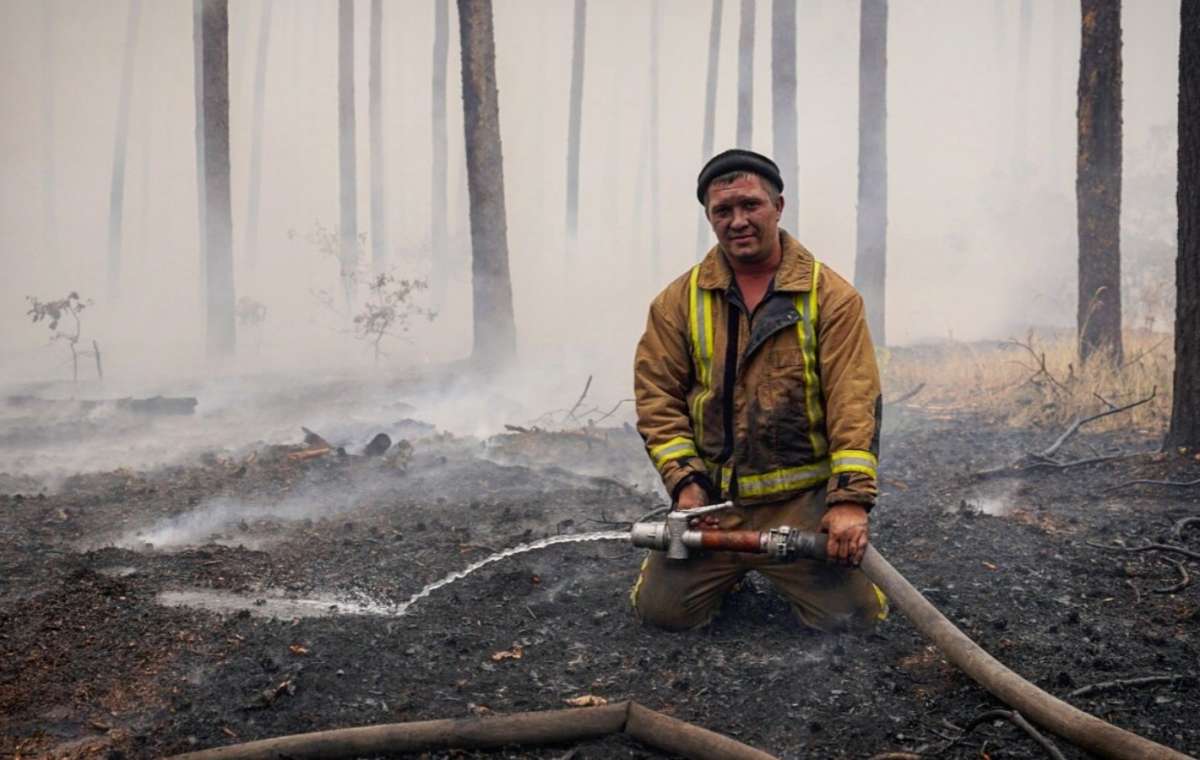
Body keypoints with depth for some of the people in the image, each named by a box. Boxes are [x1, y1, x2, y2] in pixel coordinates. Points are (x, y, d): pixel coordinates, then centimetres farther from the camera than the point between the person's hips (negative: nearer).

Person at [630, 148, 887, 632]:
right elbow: (657, 394, 3)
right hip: (711, 502, 2)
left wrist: (851, 497, -20)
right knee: (661, 611, -5)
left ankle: (785, 569, 23)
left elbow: (855, 401, -11)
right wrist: (684, 480, -9)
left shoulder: (831, 296, -4)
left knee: (849, 618, -11)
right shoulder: (680, 301, 4)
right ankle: (728, 571, 28)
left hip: (802, 501, -2)